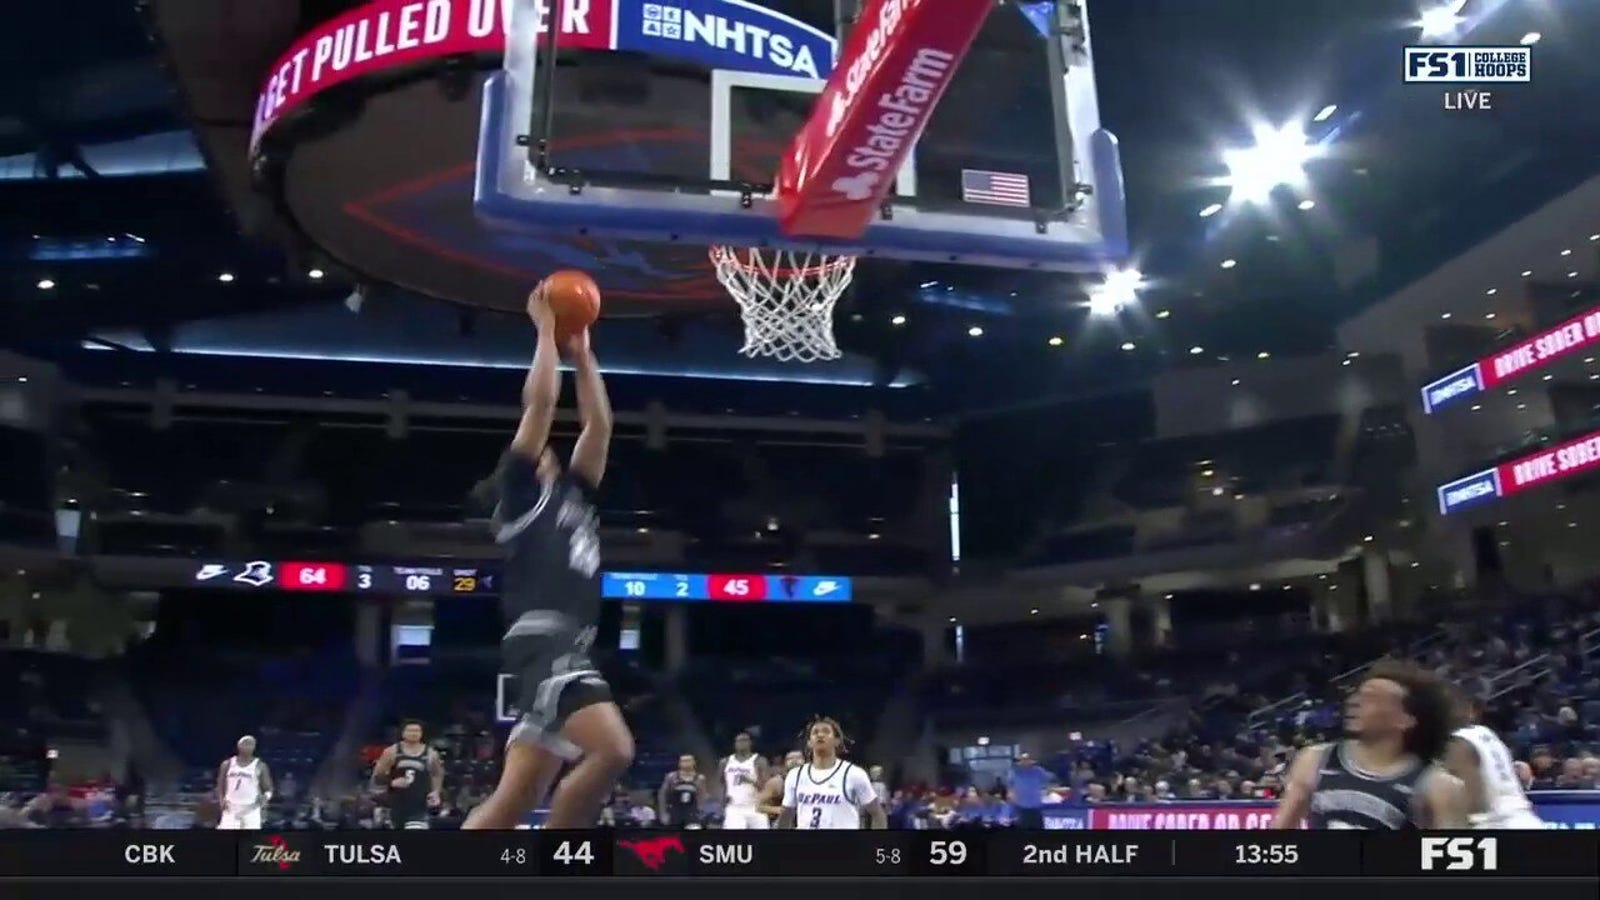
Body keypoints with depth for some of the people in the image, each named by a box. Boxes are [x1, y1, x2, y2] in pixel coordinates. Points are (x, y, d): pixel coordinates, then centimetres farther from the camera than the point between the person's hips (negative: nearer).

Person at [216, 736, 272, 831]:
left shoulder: (260, 766, 0)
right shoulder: (227, 764, 6)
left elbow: (268, 789, 2)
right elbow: (220, 787, 13)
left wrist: (265, 796, -20)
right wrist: (221, 800, -6)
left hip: (251, 810, -2)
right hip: (230, 809, 2)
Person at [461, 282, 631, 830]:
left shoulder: (571, 495, 27)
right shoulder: (520, 491, 7)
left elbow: (599, 425, 27)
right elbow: (540, 401, 1)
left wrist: (581, 353, 30)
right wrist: (546, 331, 11)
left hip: (570, 648, 8)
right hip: (544, 640, -8)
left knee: (513, 800, 4)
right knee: (612, 749, -23)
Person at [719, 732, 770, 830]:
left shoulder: (759, 761, -3)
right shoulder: (726, 762, 9)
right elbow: (722, 783, 23)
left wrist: (750, 780, -28)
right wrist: (724, 795, 3)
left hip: (755, 809, -2)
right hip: (734, 809, 2)